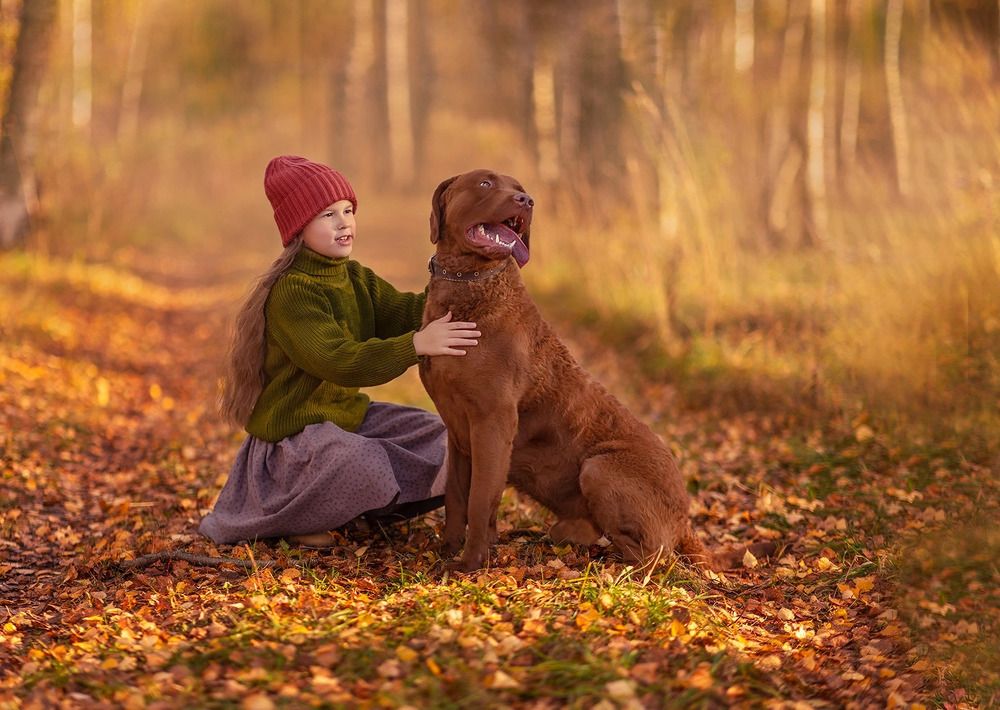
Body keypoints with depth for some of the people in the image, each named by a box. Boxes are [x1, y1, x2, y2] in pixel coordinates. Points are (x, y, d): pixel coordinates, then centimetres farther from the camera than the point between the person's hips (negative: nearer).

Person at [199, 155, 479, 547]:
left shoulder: (355, 277, 8)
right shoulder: (291, 293, -22)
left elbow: (399, 312, -6)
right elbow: (340, 362, -34)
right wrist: (416, 344, -44)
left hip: (343, 413, 9)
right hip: (292, 431, -9)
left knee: (437, 436, 7)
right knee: (367, 466, -36)